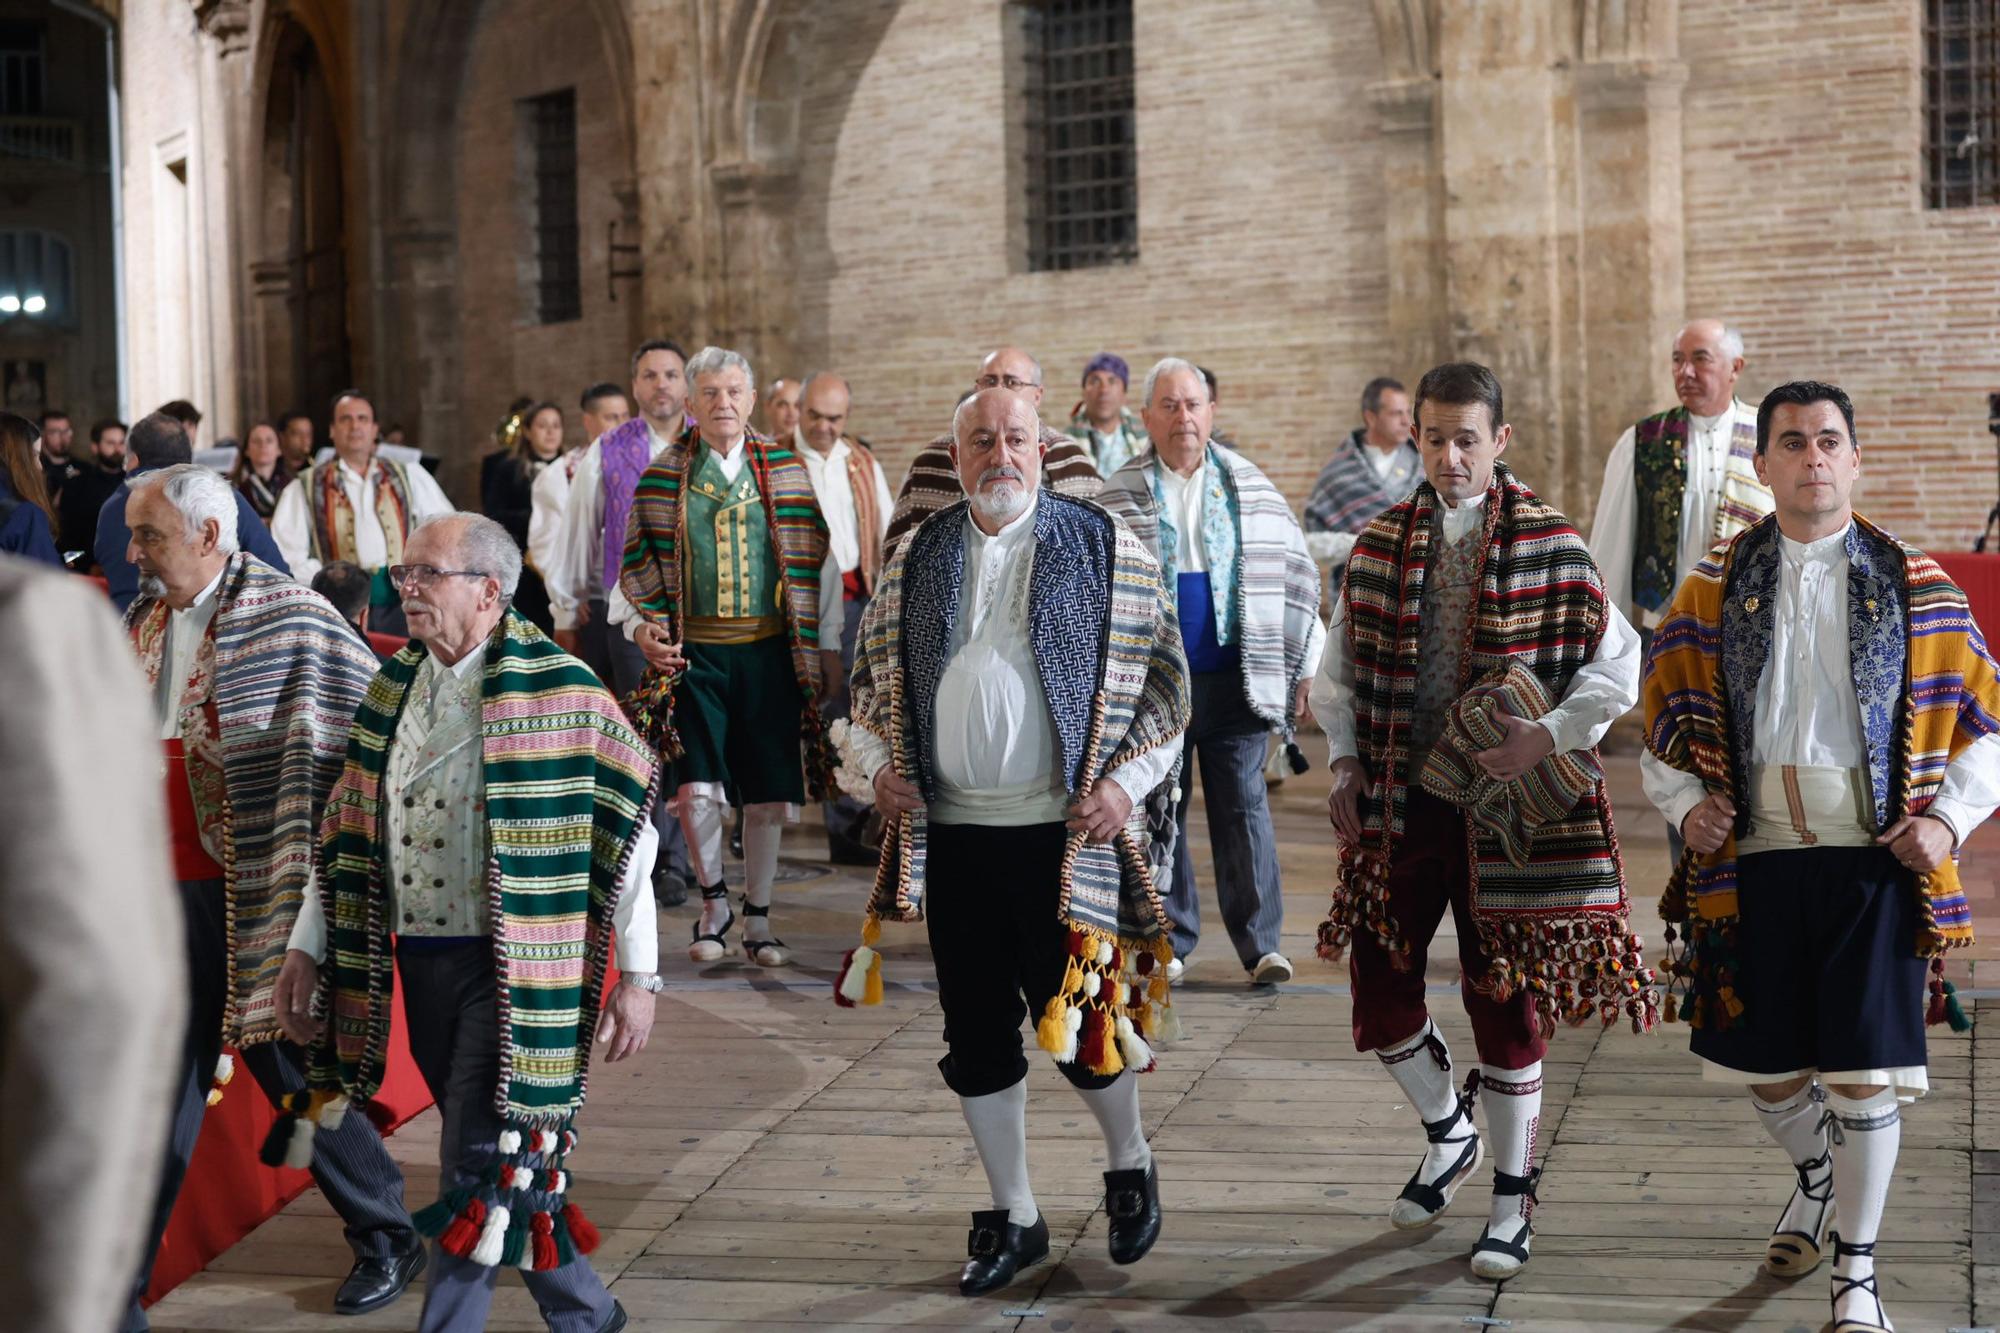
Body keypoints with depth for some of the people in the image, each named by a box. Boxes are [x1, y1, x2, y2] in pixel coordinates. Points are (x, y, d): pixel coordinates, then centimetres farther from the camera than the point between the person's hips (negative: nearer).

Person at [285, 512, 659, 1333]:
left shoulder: (558, 691, -11)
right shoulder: (394, 688, 7)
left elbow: (625, 834, -9)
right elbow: (351, 830, 13)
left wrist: (637, 977, -10)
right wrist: (307, 947, 9)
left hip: (514, 970, -6)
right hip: (419, 961, 6)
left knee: (479, 1170, -7)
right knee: (513, 1159, 15)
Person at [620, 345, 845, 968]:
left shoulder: (787, 471, 5)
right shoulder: (662, 476, 4)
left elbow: (820, 559, 9)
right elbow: (637, 565, 11)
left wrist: (827, 643, 6)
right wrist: (642, 629, -3)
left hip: (771, 652, 1)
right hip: (694, 653, -1)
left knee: (769, 795, 4)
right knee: (697, 791, -11)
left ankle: (757, 916, 20)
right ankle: (713, 901, 14)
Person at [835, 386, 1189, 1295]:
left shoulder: (1104, 548, 0)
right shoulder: (916, 560, 9)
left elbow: (1164, 675, 1)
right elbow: (872, 675, 18)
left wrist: (1127, 781, -10)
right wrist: (879, 765, 2)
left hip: (1066, 834, -3)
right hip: (949, 836, 3)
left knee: (1081, 1021, 1)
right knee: (976, 1035, 9)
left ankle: (1129, 1164, 31)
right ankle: (1012, 1217, 25)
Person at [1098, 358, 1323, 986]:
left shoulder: (1251, 486, 7)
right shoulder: (1120, 494, 3)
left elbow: (1296, 574, 10)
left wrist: (1300, 669, 6)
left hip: (1235, 677, 0)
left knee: (1244, 805, -2)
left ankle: (1260, 942, 2)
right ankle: (1170, 938, 16)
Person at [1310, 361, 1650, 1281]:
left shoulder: (1550, 545, -5)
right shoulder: (1378, 543, 4)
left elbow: (1618, 662, -3)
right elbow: (1338, 669, 14)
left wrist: (1549, 736, -14)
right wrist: (1346, 761, 3)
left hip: (1504, 809, -3)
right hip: (1398, 802, 3)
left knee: (1505, 999, 4)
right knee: (1379, 988, 5)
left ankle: (1512, 1198, 19)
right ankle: (1448, 1135, 34)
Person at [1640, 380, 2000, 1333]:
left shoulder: (1913, 585, 5)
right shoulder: (1716, 586, 8)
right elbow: (1665, 715, 15)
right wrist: (1685, 802, -1)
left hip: (1875, 859, -2)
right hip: (1752, 860, 2)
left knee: (1863, 1070, -4)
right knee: (1761, 1061, 11)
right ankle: (1815, 1176, 44)